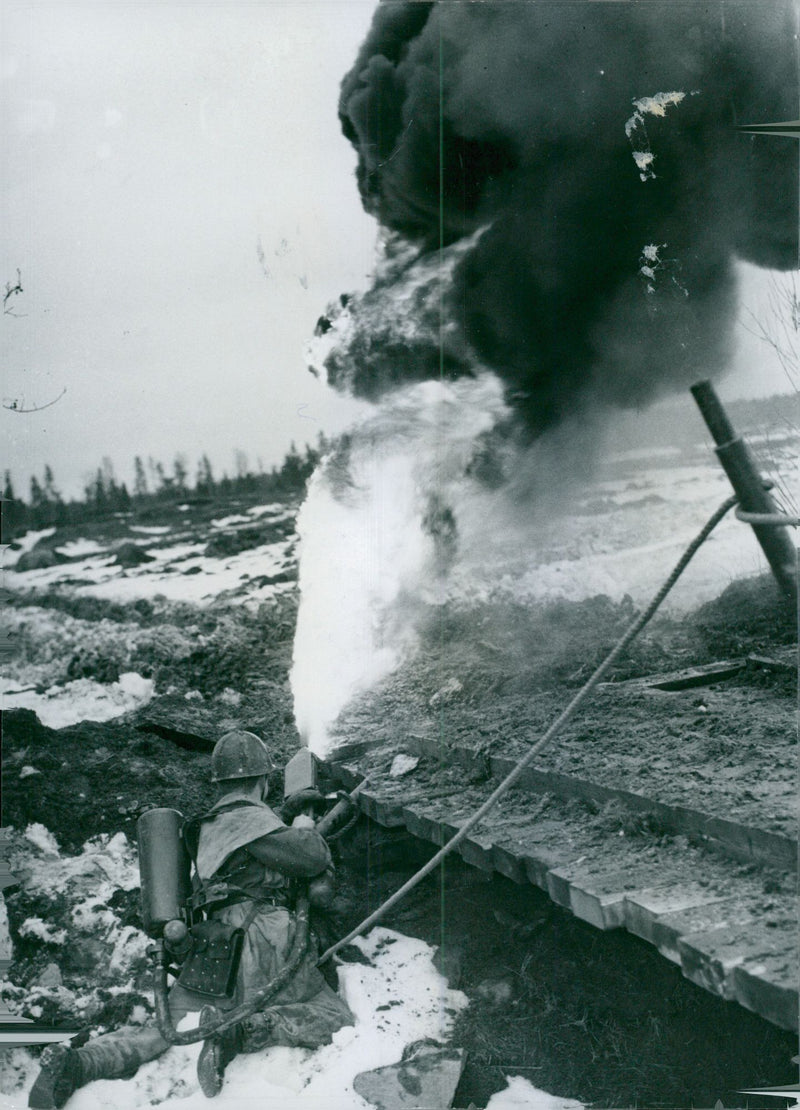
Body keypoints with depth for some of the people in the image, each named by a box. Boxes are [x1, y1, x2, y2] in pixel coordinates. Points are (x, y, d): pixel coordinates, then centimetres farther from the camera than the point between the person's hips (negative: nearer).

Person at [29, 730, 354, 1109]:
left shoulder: (205, 826, 20)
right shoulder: (252, 820, -7)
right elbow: (313, 859, -14)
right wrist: (306, 831, 8)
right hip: (260, 952, -7)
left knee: (166, 1026, 9)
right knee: (337, 1019, -3)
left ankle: (74, 1063, -14)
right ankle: (243, 1032, -24)